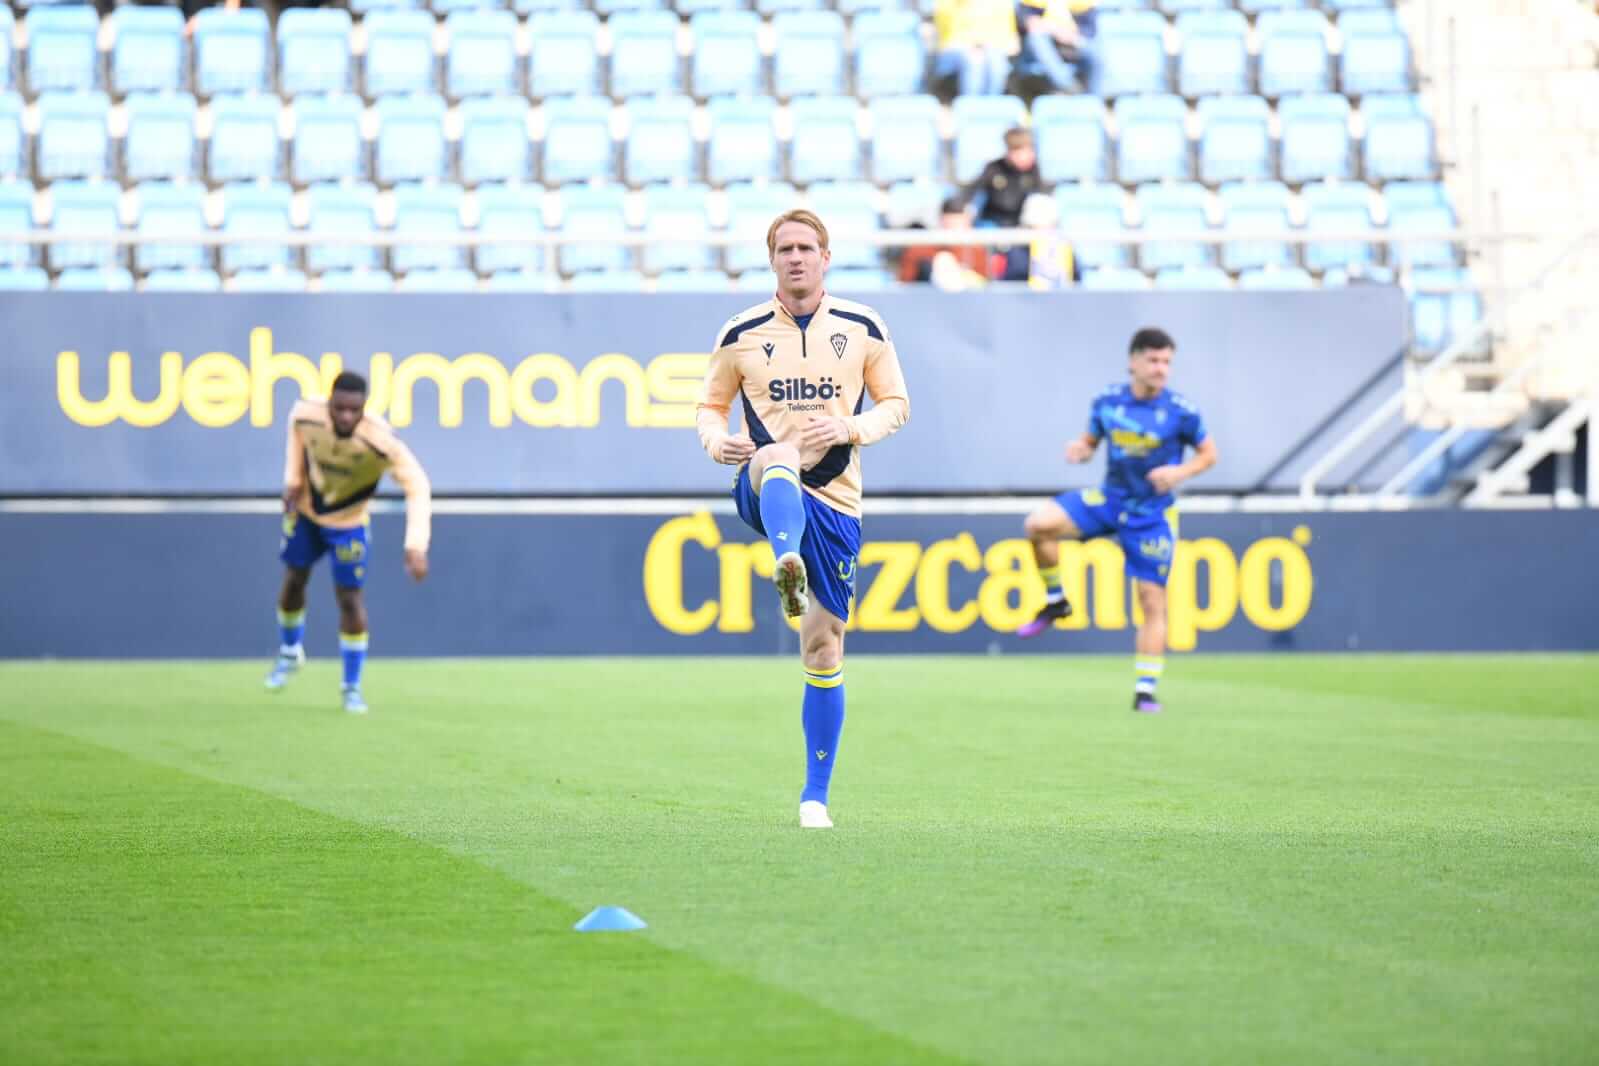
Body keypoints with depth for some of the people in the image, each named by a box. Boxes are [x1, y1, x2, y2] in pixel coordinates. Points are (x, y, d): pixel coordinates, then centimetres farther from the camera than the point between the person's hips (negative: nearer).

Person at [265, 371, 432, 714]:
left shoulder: (382, 442, -38)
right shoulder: (304, 415, -28)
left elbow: (417, 488, -35)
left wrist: (416, 546, -44)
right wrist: (292, 480, -9)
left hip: (348, 523, -3)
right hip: (305, 510, 3)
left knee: (350, 599, -4)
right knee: (293, 583, 13)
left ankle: (352, 687, 13)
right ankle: (289, 652, 43)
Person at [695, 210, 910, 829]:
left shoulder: (863, 329, 6)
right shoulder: (742, 334, 6)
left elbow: (896, 404, 11)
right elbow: (711, 404, 15)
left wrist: (852, 429, -10)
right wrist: (716, 440, -8)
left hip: (834, 501, 1)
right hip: (764, 494, -1)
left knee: (824, 649, 0)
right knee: (777, 457, -40)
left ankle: (815, 795, 10)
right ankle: (788, 568, -68)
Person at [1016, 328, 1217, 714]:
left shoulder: (1180, 412, -11)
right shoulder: (1107, 402, -3)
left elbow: (1209, 454, 0)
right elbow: (1091, 439, 13)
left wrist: (1180, 472, -20)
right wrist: (1080, 449, -11)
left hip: (1152, 515, -2)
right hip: (1110, 499, 2)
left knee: (1153, 601, -4)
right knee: (1039, 523, -21)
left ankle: (1146, 691, 5)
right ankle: (1055, 600, 0)